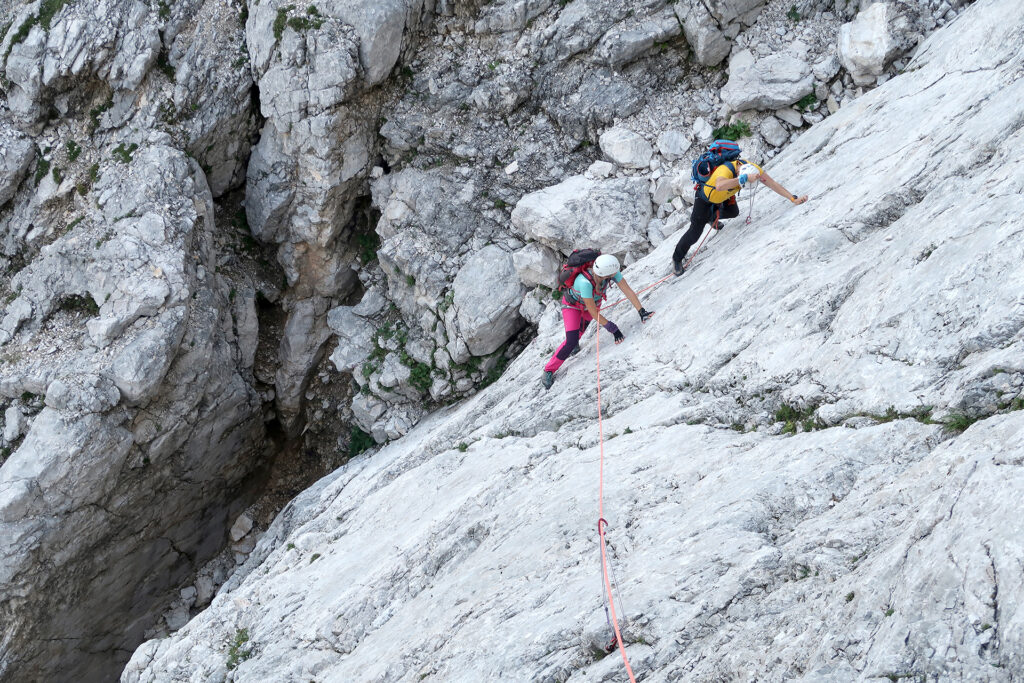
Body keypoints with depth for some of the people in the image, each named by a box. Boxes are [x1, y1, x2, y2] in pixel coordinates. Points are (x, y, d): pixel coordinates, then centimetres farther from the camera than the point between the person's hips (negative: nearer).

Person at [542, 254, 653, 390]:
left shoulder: (611, 271, -34)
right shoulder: (585, 282, -47)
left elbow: (628, 290, -28)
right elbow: (593, 312, -38)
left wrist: (641, 312, -36)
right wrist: (613, 329, -35)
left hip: (594, 301, 6)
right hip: (572, 306, -6)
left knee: (583, 326, 30)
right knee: (571, 342, -14)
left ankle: (575, 341, 64)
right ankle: (549, 371, 2)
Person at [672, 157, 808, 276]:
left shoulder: (752, 168, -29)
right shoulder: (726, 170, -48)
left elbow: (773, 184, -24)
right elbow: (719, 186, -70)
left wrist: (794, 199, -29)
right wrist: (745, 178, -74)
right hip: (705, 197, -6)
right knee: (695, 231, -5)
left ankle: (712, 217, 56)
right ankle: (677, 258, 17)